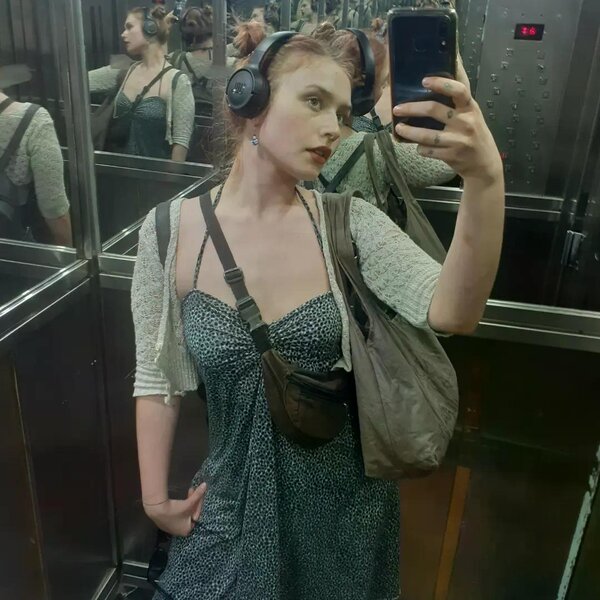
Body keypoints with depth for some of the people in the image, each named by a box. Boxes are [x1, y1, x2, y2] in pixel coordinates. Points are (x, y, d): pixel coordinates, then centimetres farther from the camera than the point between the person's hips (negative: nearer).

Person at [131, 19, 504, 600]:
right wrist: (155, 497, 1)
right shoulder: (170, 229, -12)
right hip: (234, 503, 0)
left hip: (345, 501, 1)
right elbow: (156, 376, -3)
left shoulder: (350, 224, -12)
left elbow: (450, 312, -27)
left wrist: (485, 181, -40)